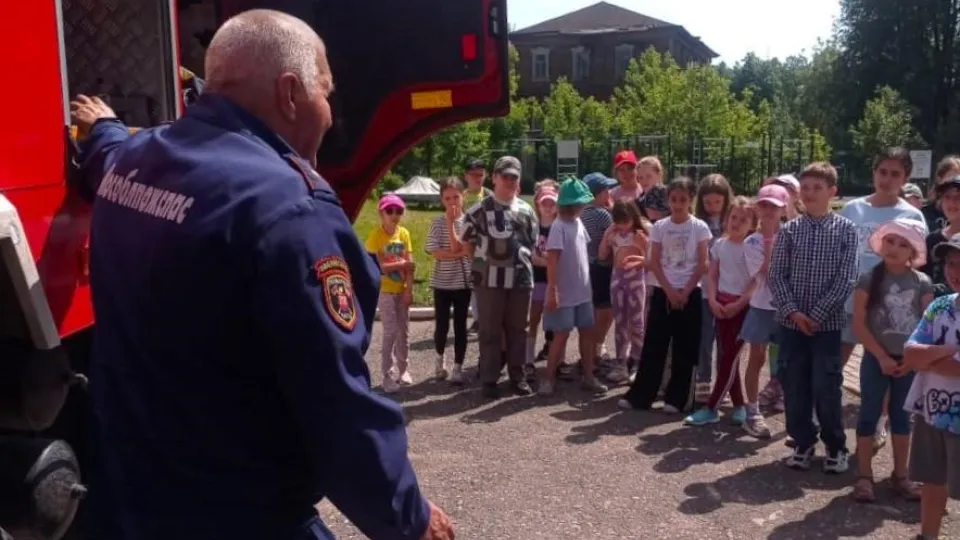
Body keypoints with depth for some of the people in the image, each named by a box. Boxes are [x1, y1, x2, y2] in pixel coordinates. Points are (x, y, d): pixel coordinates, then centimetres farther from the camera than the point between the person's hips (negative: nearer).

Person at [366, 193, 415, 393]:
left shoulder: (404, 233, 1)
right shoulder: (375, 235, -12)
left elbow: (409, 264, -2)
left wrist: (409, 289, -8)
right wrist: (400, 265, -16)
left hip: (402, 290, 5)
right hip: (384, 290, -5)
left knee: (404, 330, 10)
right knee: (390, 331, -7)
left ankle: (402, 369, 24)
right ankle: (388, 375, 1)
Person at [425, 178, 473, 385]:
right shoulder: (438, 222, -2)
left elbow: (456, 247, -16)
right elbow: (434, 252, -10)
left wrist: (451, 222, -17)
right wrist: (460, 254, -16)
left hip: (463, 281, 0)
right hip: (441, 282, 0)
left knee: (460, 325, 4)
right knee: (442, 324, 7)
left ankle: (458, 367, 13)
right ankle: (440, 357, 33)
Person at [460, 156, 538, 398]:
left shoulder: (526, 211, 10)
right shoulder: (479, 210, -2)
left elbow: (532, 245, 19)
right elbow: (466, 243, 4)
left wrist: (523, 261, 7)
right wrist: (483, 259, 1)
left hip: (521, 278, 3)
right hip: (489, 279, -3)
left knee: (518, 329, 10)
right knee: (490, 331, 2)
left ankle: (517, 376, 21)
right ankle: (489, 379, 11)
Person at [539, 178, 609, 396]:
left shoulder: (578, 223, 8)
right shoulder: (559, 226, -16)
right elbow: (552, 260, -19)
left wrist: (588, 284, 15)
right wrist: (552, 291, -22)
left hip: (582, 291, 8)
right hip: (565, 293, -7)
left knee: (587, 332, 11)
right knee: (561, 335, -1)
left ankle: (588, 377, 20)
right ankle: (549, 378, 11)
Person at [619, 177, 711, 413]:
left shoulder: (699, 227, -2)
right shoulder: (659, 227, 3)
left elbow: (702, 264, -3)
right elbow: (654, 263, 0)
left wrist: (685, 292, -10)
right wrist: (670, 290, -9)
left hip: (690, 293, -1)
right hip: (663, 292, 1)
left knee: (685, 349, 3)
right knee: (654, 345, 3)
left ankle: (676, 398, 11)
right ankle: (639, 395, 9)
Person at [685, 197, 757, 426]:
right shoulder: (719, 244, 7)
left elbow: (757, 281, -11)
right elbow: (712, 276, 8)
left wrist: (738, 304, -16)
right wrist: (713, 300, -6)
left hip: (743, 306, -5)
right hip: (722, 304, 5)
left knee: (729, 358, -4)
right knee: (725, 357, 7)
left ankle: (711, 408, -1)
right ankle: (739, 406, 18)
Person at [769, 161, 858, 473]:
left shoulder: (846, 229, -1)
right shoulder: (789, 230, 4)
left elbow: (847, 278, -7)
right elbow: (776, 275, 1)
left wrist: (817, 314, -12)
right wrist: (792, 311, -11)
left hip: (827, 322, -2)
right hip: (791, 321, 2)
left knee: (826, 388, -2)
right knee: (794, 387, 7)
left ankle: (836, 447, 17)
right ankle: (803, 443, 23)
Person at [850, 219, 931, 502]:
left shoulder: (922, 283, -1)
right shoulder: (869, 279, -7)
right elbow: (859, 324, -10)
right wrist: (882, 357, -13)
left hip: (909, 361, 2)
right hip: (876, 359, -2)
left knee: (902, 416, 13)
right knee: (869, 414, 3)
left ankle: (900, 475, 23)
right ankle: (864, 475, 11)